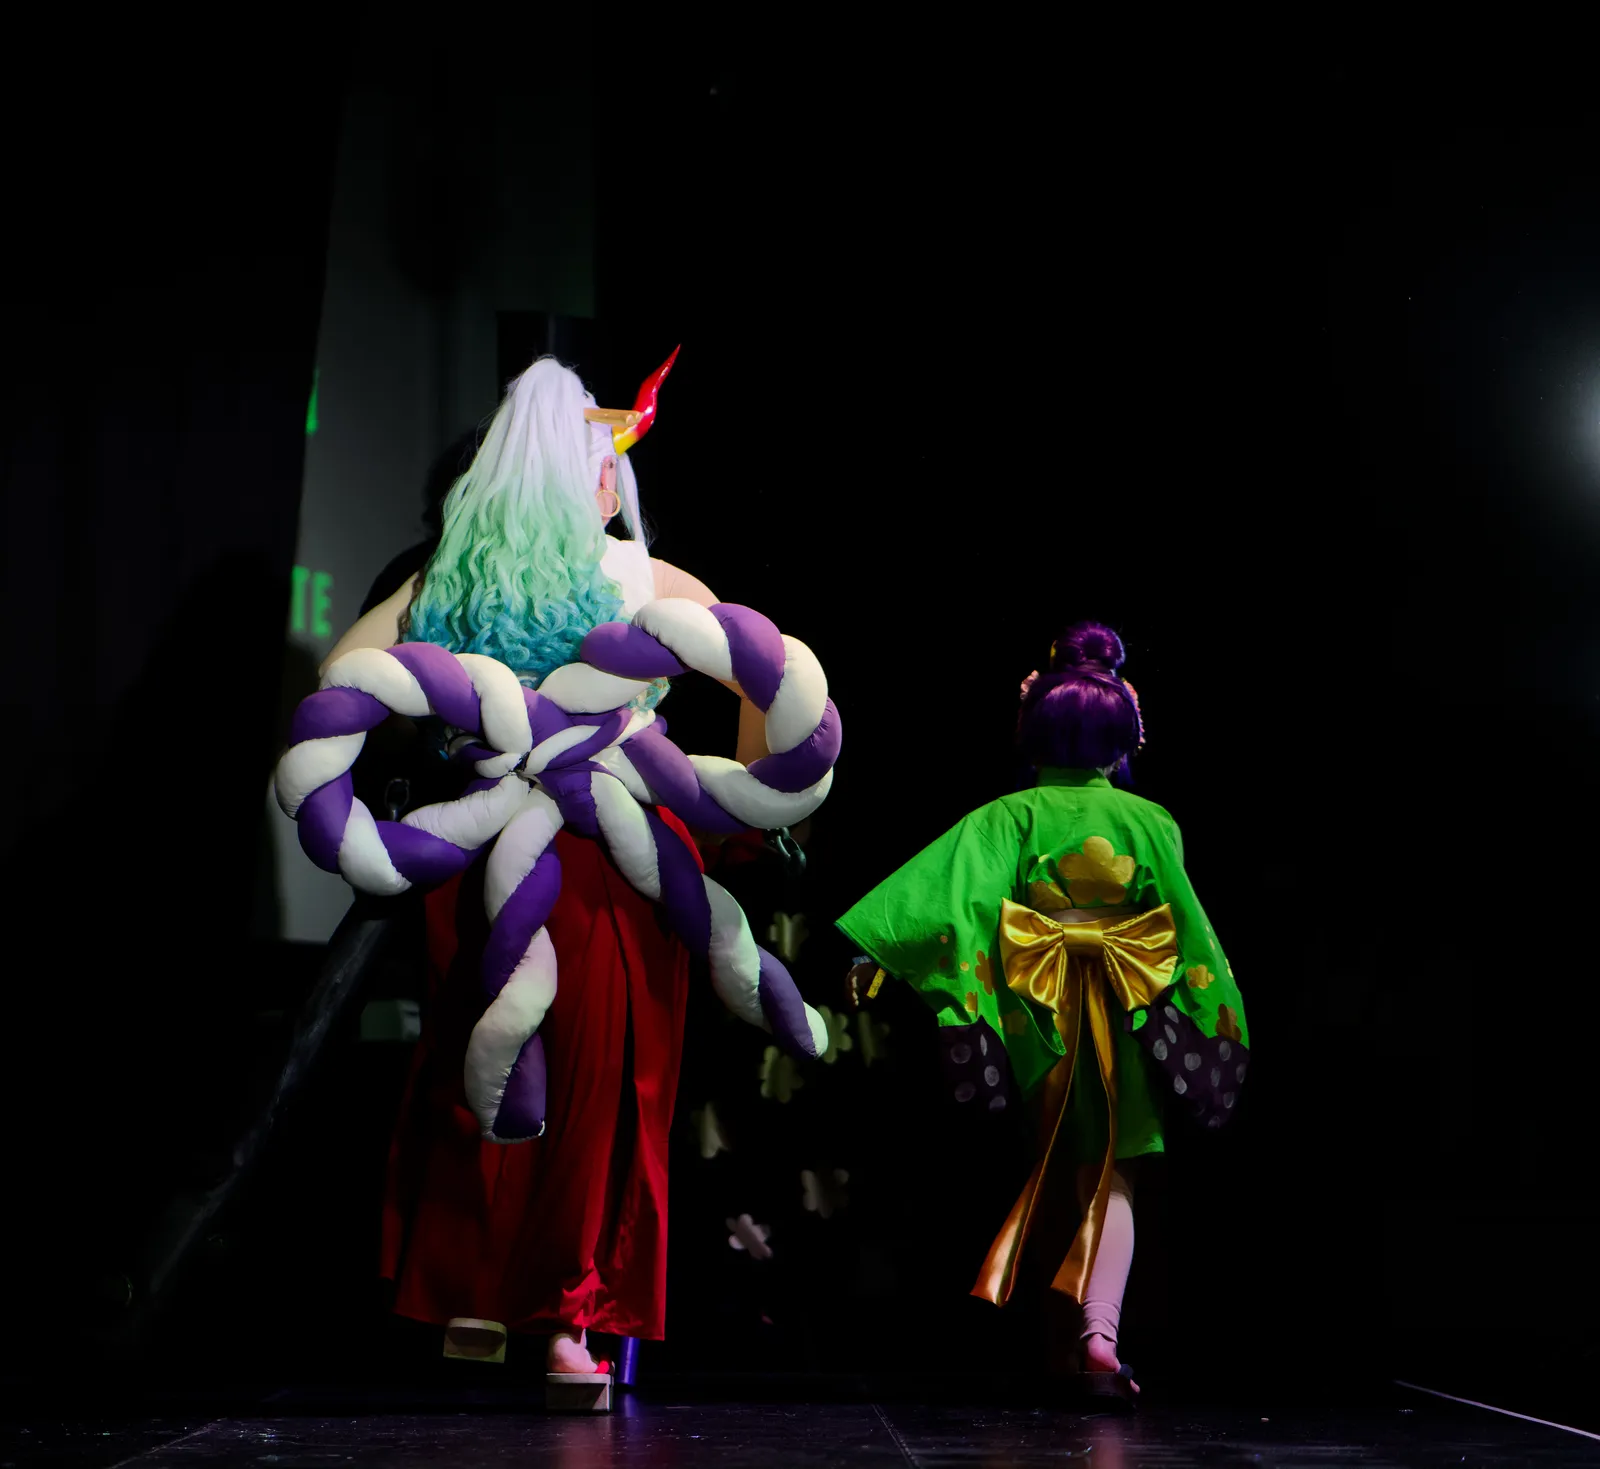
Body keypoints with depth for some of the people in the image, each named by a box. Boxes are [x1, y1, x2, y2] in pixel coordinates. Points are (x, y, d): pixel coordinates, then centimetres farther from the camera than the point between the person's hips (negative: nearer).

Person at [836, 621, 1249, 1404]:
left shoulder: (1010, 816, -2)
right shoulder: (1151, 822, 0)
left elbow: (950, 879, -17)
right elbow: (1190, 927, 1)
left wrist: (875, 948, -24)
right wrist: (1219, 1018, 10)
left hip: (1030, 1019, 1)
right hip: (1122, 1027, 0)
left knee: (1035, 1178, 18)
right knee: (1110, 1184, 2)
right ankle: (1098, 1331, -15)